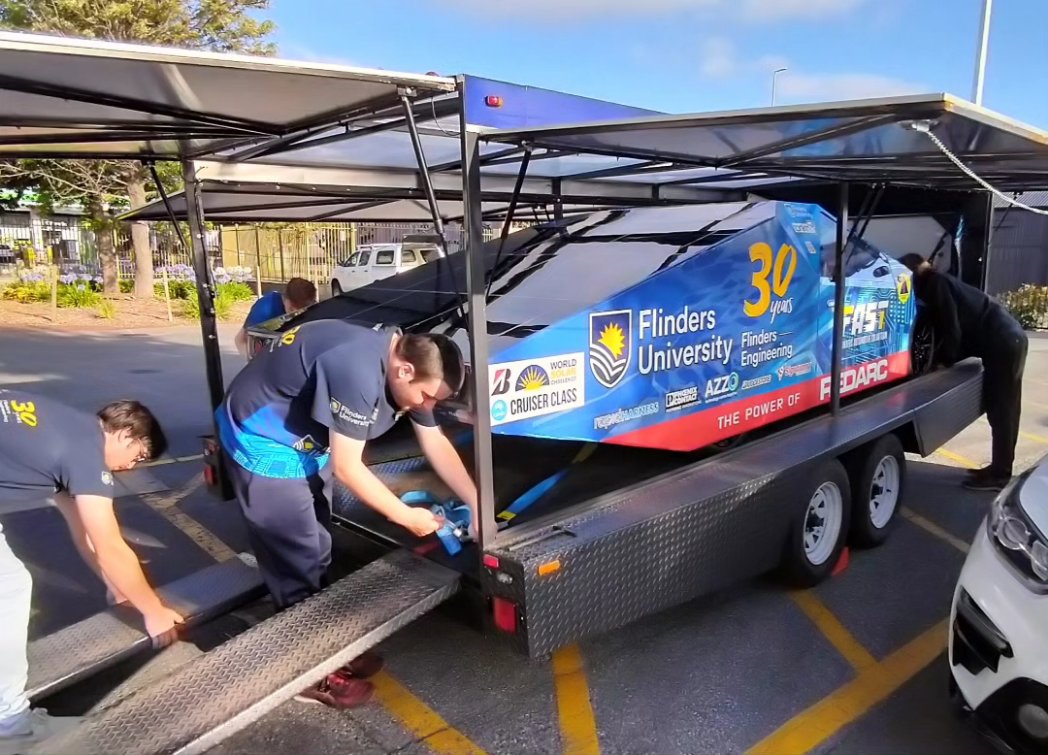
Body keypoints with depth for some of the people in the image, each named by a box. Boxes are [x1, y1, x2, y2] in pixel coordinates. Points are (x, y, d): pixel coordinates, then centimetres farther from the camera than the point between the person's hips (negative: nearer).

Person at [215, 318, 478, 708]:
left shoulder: (406, 358, -6)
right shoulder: (359, 372, -34)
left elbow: (436, 443, 3)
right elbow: (347, 469, -26)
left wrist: (477, 504, -1)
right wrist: (406, 516, -15)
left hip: (301, 438, 9)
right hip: (261, 440, -9)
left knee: (316, 551, 16)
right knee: (300, 559, -3)